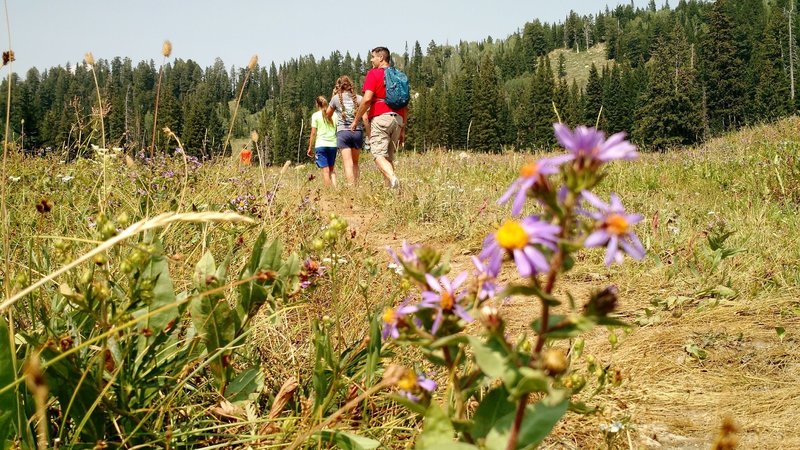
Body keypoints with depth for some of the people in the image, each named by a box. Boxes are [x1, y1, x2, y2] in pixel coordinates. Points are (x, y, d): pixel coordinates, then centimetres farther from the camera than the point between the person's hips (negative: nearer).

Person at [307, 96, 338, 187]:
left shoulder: (315, 115, 0)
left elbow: (313, 133, -1)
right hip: (333, 145, 3)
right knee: (331, 170, 14)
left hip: (321, 145, -3)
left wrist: (310, 148, 5)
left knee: (325, 170, -4)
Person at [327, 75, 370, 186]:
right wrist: (369, 134, 5)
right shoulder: (358, 98, 5)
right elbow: (365, 118, -1)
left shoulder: (336, 98, 5)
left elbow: (328, 115, 19)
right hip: (357, 132, 2)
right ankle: (356, 186, 9)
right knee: (355, 162, 15)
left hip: (343, 132, -2)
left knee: (348, 163, -7)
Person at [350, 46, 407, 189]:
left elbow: (367, 99, -12)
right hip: (398, 119, 6)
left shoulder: (374, 74, 0)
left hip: (380, 118, -6)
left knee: (379, 155, -12)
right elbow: (405, 105, 18)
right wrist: (403, 129, 22)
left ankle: (393, 179, -36)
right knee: (389, 157, 11)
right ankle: (390, 187, 3)